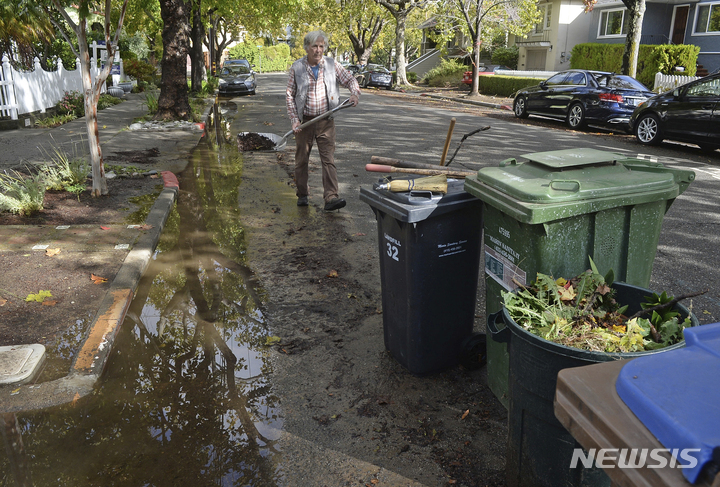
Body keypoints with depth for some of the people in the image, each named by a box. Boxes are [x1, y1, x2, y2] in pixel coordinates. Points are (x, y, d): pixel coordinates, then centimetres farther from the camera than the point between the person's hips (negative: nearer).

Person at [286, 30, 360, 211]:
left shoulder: (332, 65, 2)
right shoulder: (297, 68, -1)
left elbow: (349, 80, 10)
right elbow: (289, 95, 2)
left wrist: (355, 94, -12)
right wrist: (294, 119, -8)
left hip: (326, 121, 0)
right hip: (304, 121, 0)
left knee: (328, 159, -8)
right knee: (301, 159, 8)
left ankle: (331, 198, -13)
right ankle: (302, 194, 23)